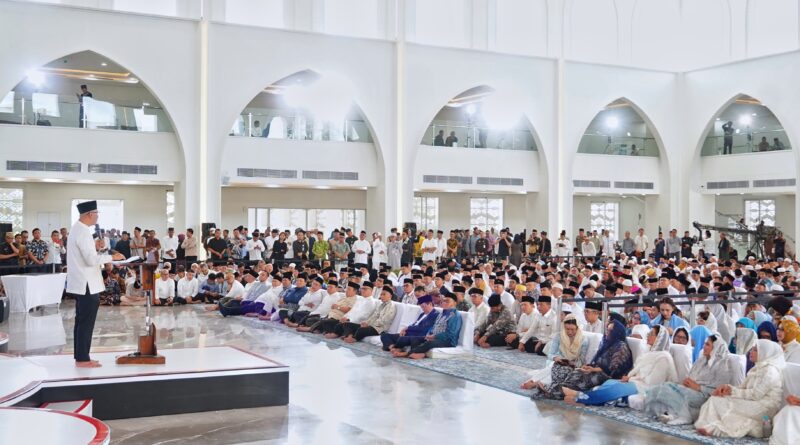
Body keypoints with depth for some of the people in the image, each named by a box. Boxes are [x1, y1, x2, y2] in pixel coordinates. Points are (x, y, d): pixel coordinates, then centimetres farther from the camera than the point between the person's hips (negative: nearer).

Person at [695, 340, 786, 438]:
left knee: (721, 402, -17)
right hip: (752, 405, 10)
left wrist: (733, 392, -14)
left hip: (764, 408, -10)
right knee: (715, 398, -4)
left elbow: (756, 394, -19)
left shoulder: (770, 370, -12)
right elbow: (743, 388, 13)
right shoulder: (758, 368, 18)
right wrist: (728, 387, -6)